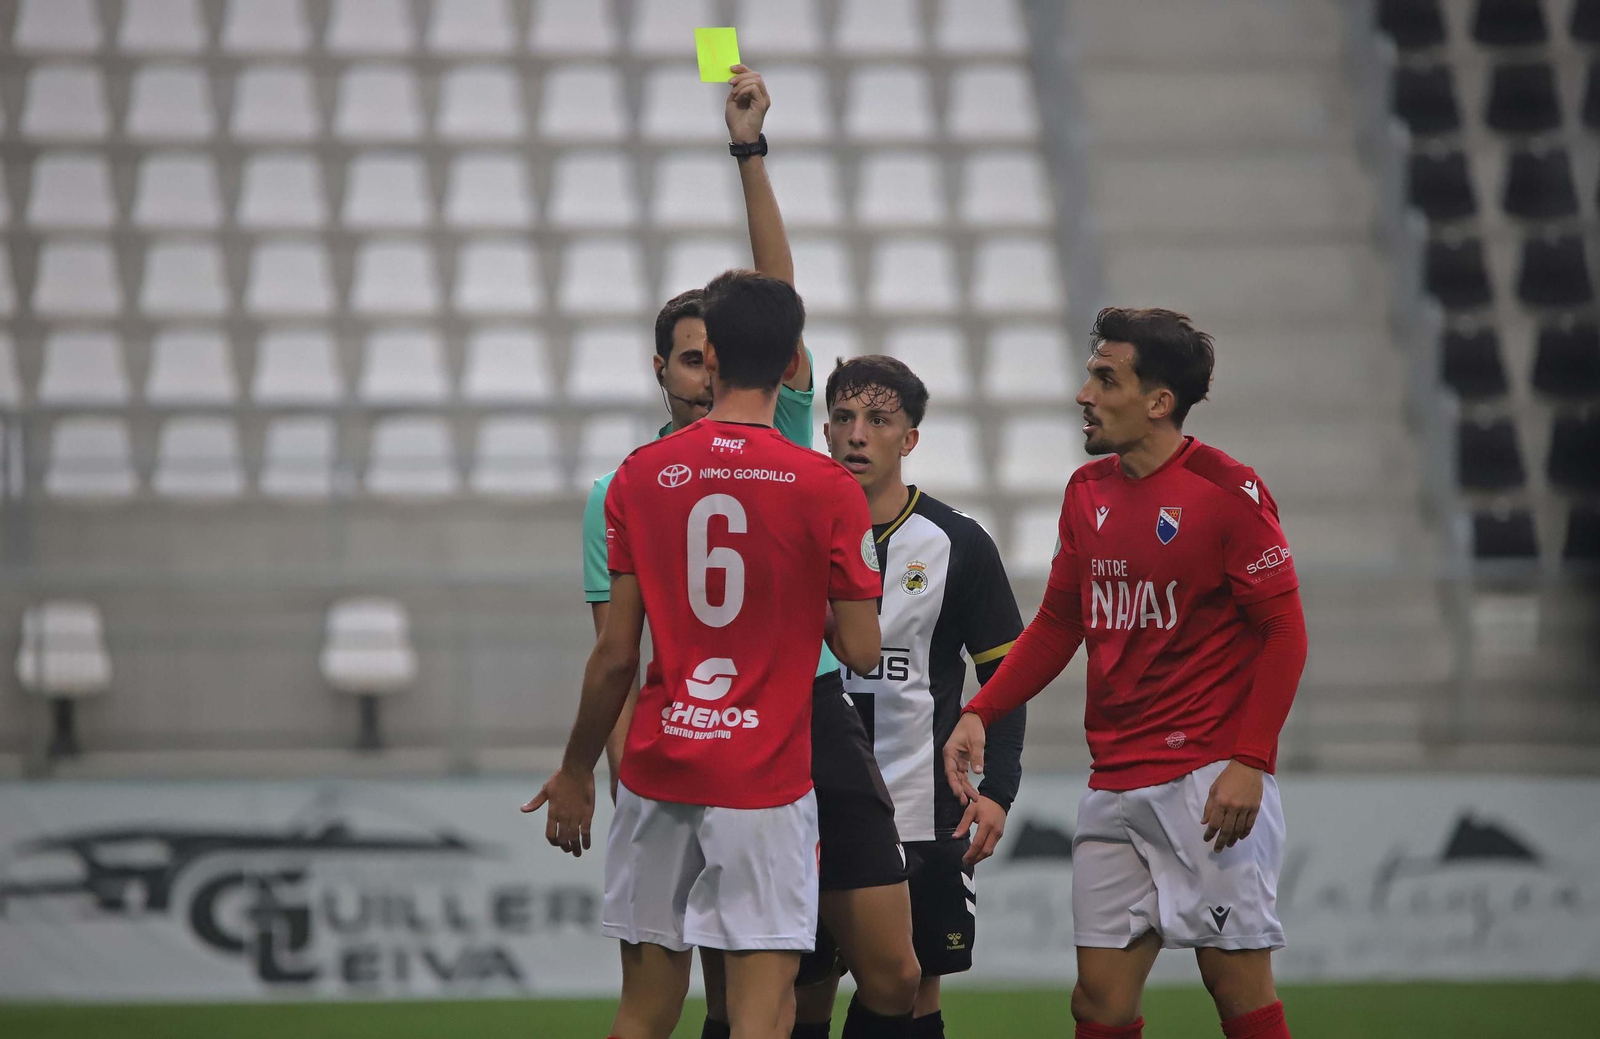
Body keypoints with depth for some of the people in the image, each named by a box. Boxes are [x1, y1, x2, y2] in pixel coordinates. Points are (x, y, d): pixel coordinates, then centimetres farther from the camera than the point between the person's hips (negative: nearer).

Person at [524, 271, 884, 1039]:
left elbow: (616, 654, 1)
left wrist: (575, 773, 13)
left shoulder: (640, 477, 0)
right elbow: (860, 651, -4)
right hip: (766, 786, -3)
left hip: (658, 773, 3)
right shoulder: (827, 488, -7)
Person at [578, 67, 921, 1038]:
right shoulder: (619, 494, 6)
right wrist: (631, 789, -8)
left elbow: (780, 300, -3)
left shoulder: (781, 442, 9)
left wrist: (751, 150, -11)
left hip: (819, 718, 2)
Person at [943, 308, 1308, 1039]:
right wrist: (980, 715, 8)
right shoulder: (1088, 492, 12)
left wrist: (1249, 762, -16)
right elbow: (1058, 623, 20)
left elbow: (1284, 629, -9)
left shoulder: (1226, 491, -8)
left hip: (1212, 779, -6)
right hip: (1115, 783, 6)